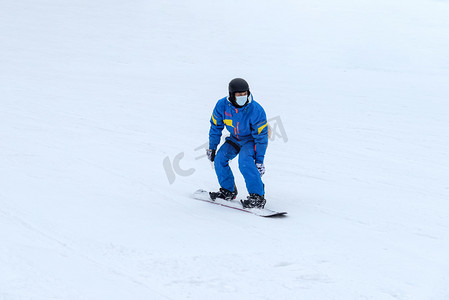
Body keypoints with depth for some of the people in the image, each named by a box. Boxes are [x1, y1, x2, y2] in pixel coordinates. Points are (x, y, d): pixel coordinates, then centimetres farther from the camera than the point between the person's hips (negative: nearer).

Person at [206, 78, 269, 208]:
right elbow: (216, 126, -1)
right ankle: (228, 190, 9)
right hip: (235, 139, 5)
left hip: (252, 140, -5)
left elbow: (261, 136, -22)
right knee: (219, 159, -11)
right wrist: (212, 148, 3)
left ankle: (258, 196, -26)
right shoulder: (222, 105, -19)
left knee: (245, 161, -30)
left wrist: (259, 161, -22)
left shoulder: (256, 110, -29)